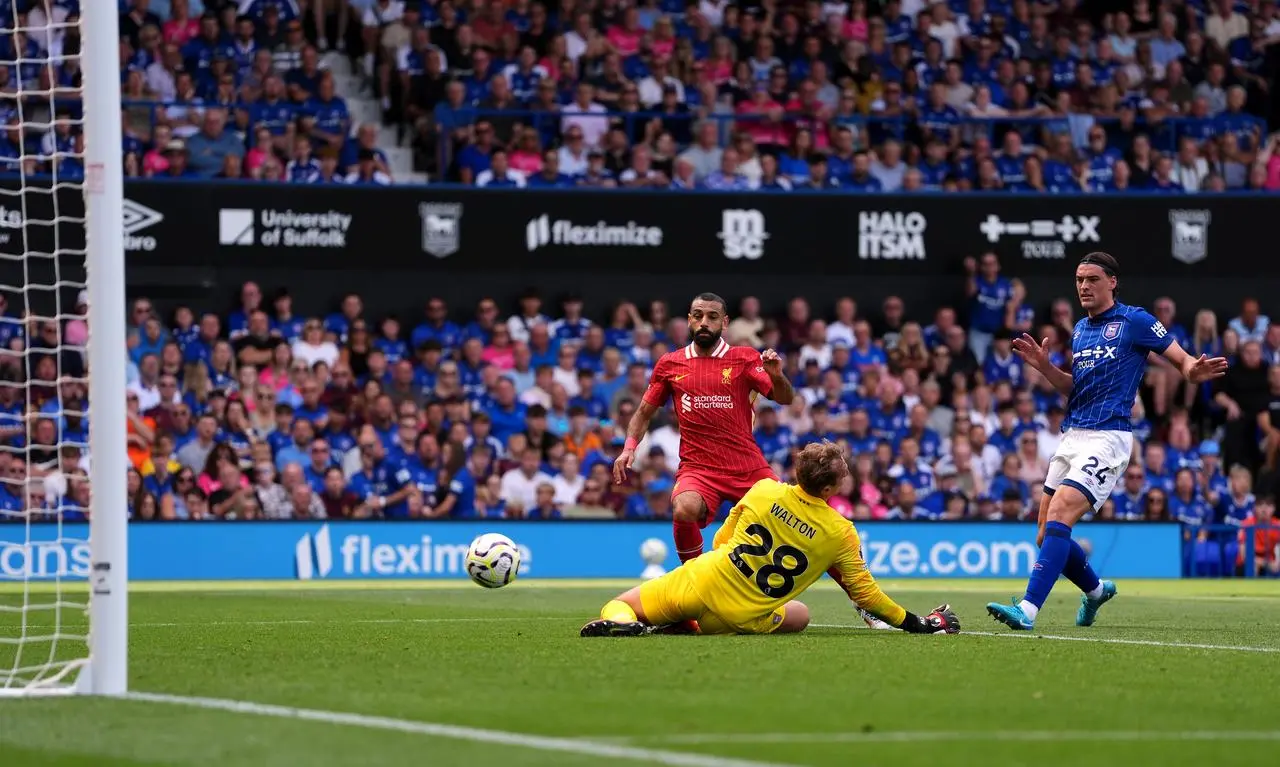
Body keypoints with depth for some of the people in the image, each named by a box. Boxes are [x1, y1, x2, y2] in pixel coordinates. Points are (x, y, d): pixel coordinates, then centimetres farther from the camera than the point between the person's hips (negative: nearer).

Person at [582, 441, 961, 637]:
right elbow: (865, 593, 1)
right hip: (742, 619, -1)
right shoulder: (841, 533, -8)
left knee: (619, 606, 20)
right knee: (799, 615, 31)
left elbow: (721, 540, 10)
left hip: (699, 584, 1)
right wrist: (915, 623, 13)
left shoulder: (763, 490, -2)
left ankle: (620, 622, -23)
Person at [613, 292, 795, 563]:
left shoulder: (745, 358, 5)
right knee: (685, 511, -32)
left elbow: (785, 399, -2)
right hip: (697, 467, -1)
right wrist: (629, 447, 2)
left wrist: (776, 376, -23)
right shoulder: (670, 364, 9)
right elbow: (644, 412, 18)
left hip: (749, 467, 1)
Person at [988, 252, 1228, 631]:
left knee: (1058, 517, -23)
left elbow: (1183, 359, -4)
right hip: (1072, 436, 8)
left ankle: (1027, 610, -27)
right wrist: (1045, 367, 8)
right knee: (1046, 537, 8)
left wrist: (1194, 371, -28)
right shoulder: (1080, 329, 17)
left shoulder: (1134, 321, -4)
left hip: (1108, 438, -8)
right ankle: (1096, 590, 34)